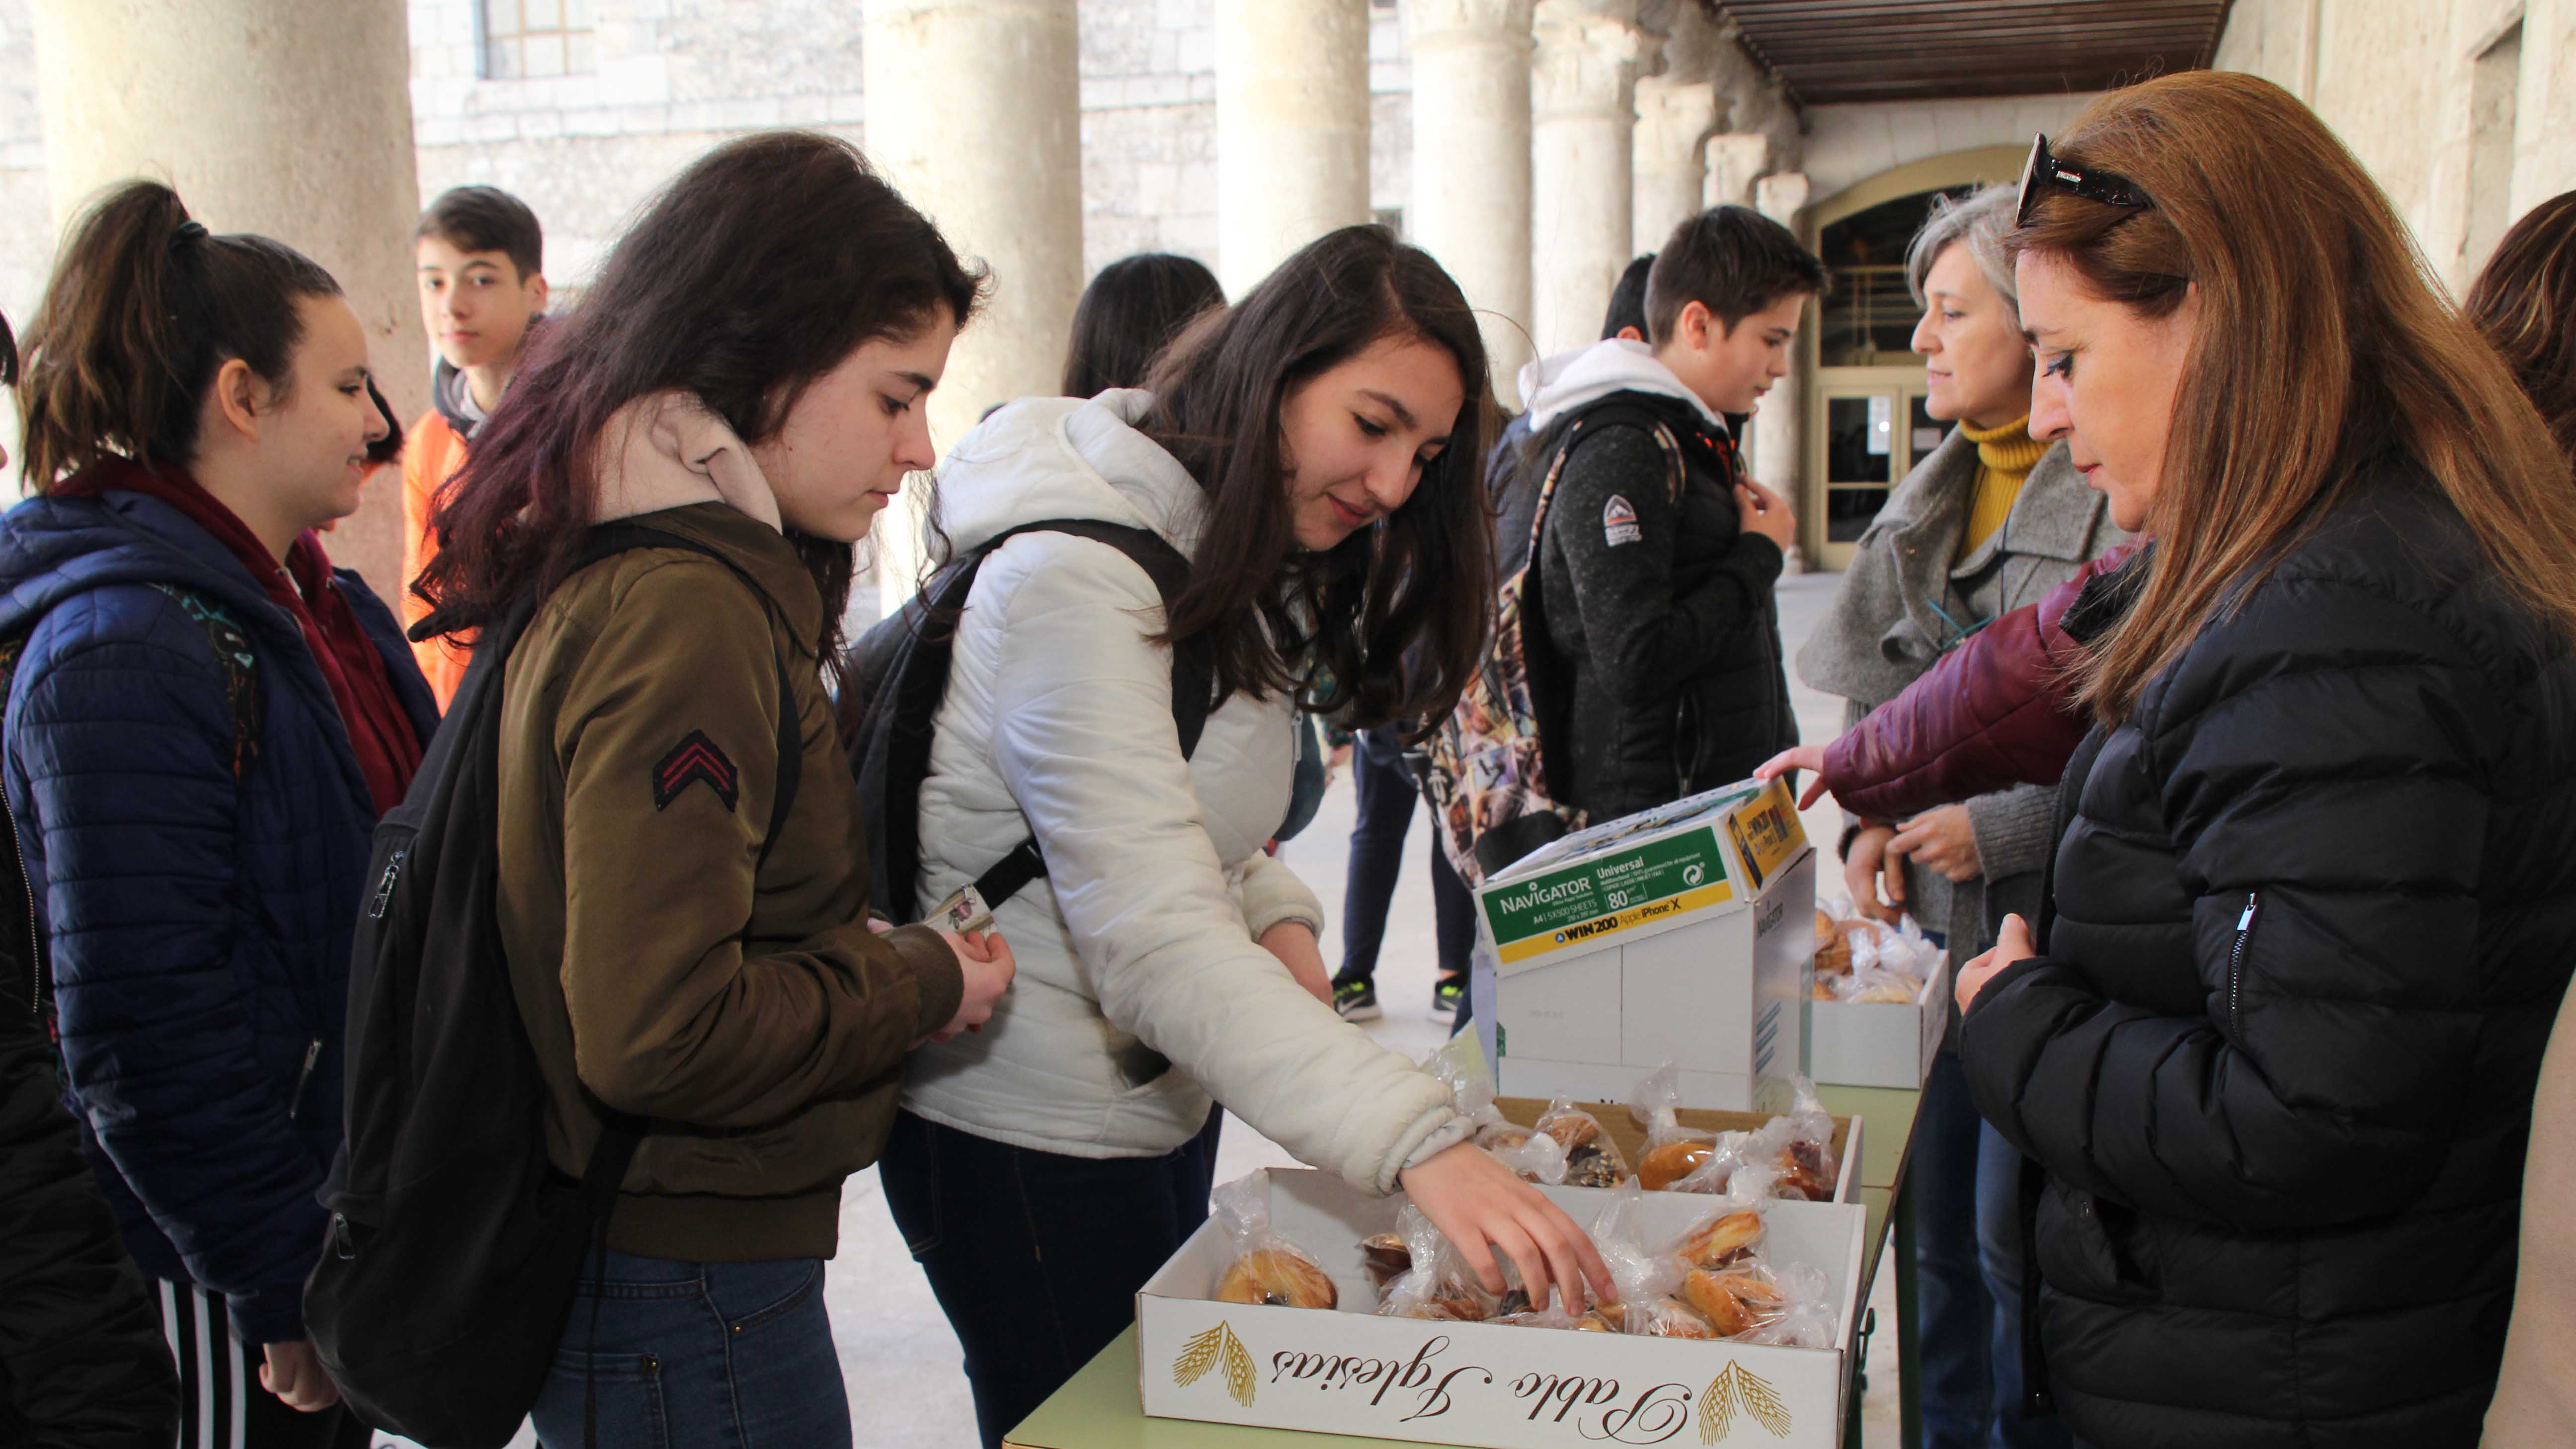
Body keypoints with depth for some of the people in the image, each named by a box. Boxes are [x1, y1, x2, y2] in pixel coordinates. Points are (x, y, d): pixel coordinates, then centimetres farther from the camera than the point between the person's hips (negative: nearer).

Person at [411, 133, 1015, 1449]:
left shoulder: (610, 572, 7)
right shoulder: (684, 614, -24)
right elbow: (659, 1031, -28)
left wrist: (895, 959, 4)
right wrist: (919, 986, -14)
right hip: (688, 1297, -9)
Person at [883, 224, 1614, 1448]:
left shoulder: (1224, 559, 7)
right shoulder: (1077, 578, -25)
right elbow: (1153, 942, -34)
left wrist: (1277, 916, -7)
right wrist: (1419, 1143, -42)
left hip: (1142, 1107, 9)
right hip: (1023, 1144, -9)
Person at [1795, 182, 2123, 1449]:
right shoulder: (1930, 497, 11)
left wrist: (2002, 828, -19)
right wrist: (1873, 817, 4)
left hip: (2044, 929, -7)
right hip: (1935, 917, 7)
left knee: (2015, 1237, 1)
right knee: (1936, 1217, 16)